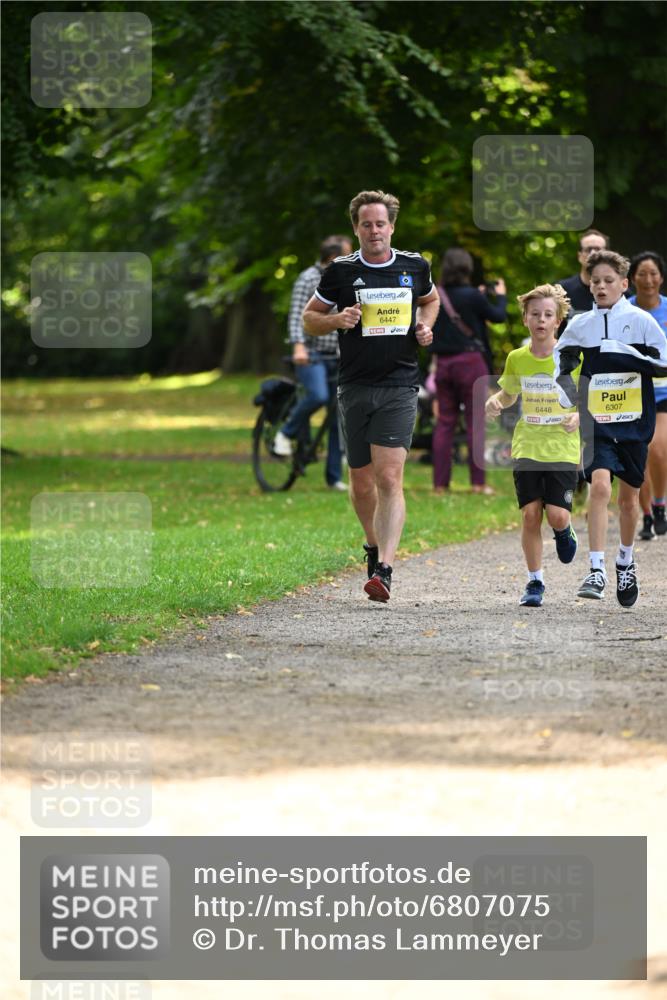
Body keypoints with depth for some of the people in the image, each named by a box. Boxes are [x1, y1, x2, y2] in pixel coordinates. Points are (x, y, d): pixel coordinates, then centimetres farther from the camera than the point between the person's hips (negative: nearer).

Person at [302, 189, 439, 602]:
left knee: (390, 478, -14)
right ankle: (375, 544, 37)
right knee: (362, 483, 9)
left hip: (400, 387, -1)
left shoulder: (415, 267, 5)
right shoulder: (341, 272, 0)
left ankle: (384, 570, -21)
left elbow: (429, 299, 27)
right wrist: (337, 319, -11)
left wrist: (426, 325, 6)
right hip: (355, 387, 1)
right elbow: (309, 318, 9)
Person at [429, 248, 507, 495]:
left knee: (445, 421, 8)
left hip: (443, 362, 4)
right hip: (470, 361, -4)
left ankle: (440, 482, 6)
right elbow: (498, 316, -2)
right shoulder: (472, 296, -13)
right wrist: (501, 295, 17)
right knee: (476, 421, 1)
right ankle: (478, 482, -1)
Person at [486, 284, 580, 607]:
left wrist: (579, 415, -19)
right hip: (527, 447, 2)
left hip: (563, 448, -2)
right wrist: (494, 401, -3)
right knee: (530, 513, -6)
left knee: (557, 514, -12)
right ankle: (535, 582, 8)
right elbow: (509, 394, 19)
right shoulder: (517, 358, 3)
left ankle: (564, 532, 27)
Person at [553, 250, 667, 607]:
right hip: (597, 423, 0)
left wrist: (631, 356, -18)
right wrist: (561, 387, 2)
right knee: (600, 487, -19)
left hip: (634, 421, 0)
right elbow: (561, 358, 20)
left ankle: (626, 562, 34)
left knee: (629, 498, 11)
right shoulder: (580, 325, 4)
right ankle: (596, 571, -20)